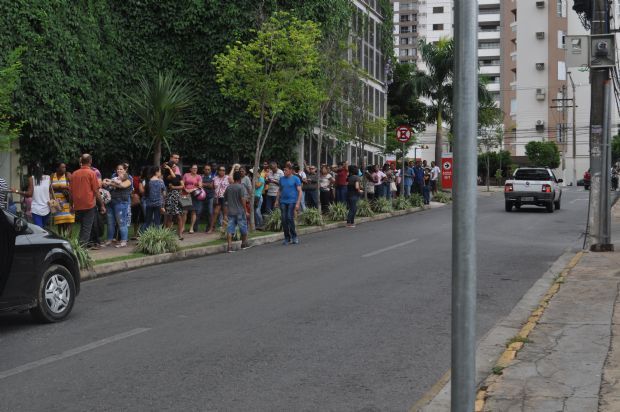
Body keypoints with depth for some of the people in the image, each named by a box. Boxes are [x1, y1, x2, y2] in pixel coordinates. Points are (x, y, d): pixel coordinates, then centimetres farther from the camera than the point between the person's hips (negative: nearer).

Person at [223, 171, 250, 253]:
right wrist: (245, 210, -11)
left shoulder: (228, 187, 10)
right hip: (240, 211, -4)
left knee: (230, 229, -2)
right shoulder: (241, 187, -8)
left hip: (230, 211, 4)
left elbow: (225, 200, 17)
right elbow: (243, 200, -17)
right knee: (243, 228, 12)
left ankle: (229, 246, -12)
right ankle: (244, 244, 26)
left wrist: (225, 211, 25)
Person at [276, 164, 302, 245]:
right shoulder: (281, 179, 11)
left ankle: (294, 236, 3)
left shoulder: (295, 179, -2)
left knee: (290, 218, -13)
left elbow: (299, 191, -4)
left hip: (292, 202, -4)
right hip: (283, 202, 4)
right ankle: (287, 238, 12)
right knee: (284, 219, 2)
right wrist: (277, 200, 12)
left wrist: (298, 203, -12)